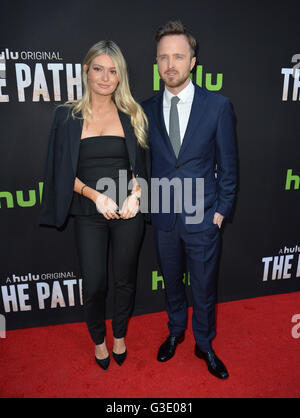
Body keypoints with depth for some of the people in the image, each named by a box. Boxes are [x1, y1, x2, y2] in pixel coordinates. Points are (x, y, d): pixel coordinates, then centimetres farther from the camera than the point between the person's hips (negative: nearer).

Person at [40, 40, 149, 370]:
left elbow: (140, 166, 8)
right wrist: (96, 195, -14)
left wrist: (134, 195, -11)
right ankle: (98, 339, 36)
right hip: (89, 214, -1)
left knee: (125, 279, 13)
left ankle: (119, 336, 41)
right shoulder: (68, 116, 2)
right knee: (94, 283, 6)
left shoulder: (132, 115, 5)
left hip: (128, 212, 1)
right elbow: (63, 170, 0)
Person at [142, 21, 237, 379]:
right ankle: (175, 331, 48)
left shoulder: (218, 105, -6)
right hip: (163, 216, 2)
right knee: (171, 282, 21)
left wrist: (222, 209, -5)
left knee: (204, 287, 14)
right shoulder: (147, 109, 0)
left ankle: (204, 344, 41)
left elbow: (227, 164, -3)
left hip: (202, 216, -2)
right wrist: (149, 202, 2)